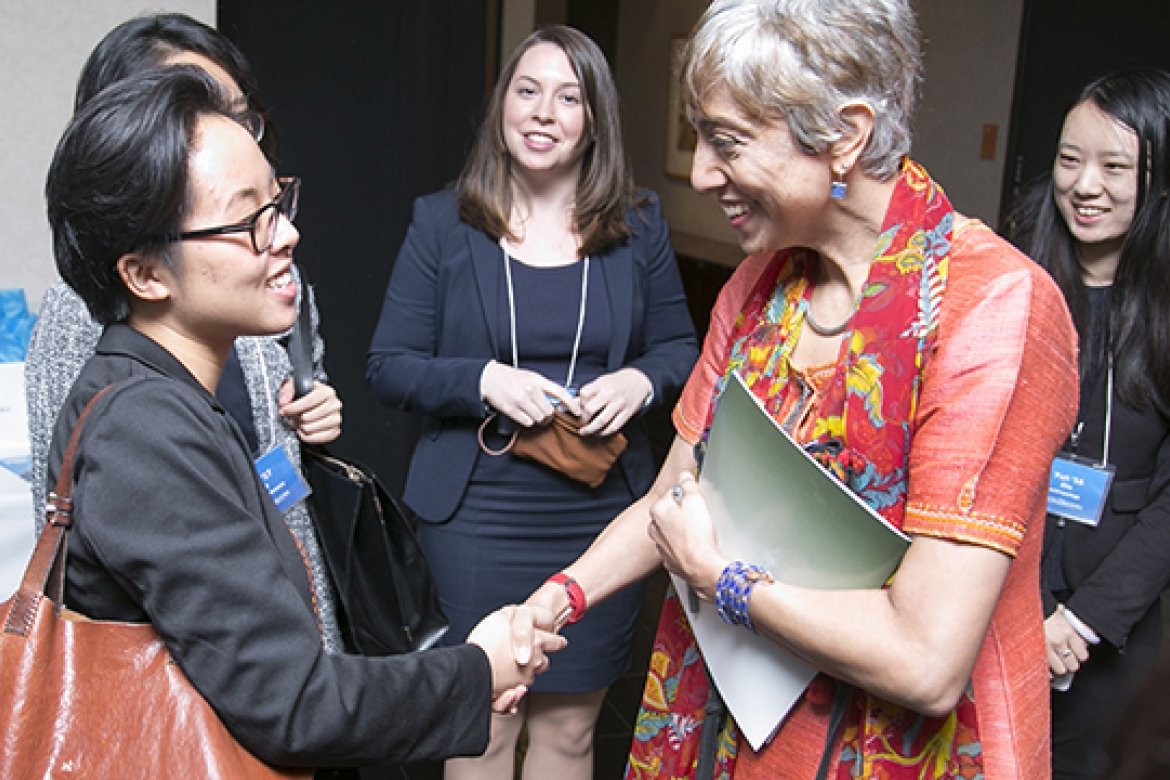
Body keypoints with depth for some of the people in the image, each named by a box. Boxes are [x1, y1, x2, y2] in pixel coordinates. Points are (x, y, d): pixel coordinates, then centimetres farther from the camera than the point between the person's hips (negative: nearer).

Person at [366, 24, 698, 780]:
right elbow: (389, 366, -2)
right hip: (475, 513, -1)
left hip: (600, 513, 2)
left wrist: (641, 380, -12)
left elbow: (679, 345, 10)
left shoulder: (639, 224, 3)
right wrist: (483, 380, -19)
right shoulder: (442, 222, -2)